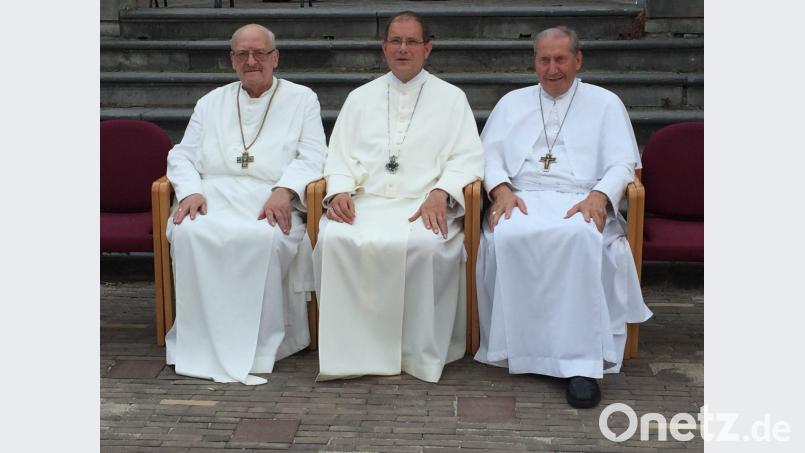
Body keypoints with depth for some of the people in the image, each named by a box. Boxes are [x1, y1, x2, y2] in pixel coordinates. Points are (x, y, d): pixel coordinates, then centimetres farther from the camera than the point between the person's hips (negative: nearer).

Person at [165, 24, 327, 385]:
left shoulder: (302, 99, 15)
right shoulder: (211, 102, 24)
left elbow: (312, 158, 3)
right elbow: (183, 156, 16)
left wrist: (284, 190, -17)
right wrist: (190, 191, -7)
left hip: (268, 203, -2)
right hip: (213, 197, 2)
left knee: (264, 238, -37)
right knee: (190, 234, -32)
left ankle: (258, 345, -24)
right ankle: (201, 343, -22)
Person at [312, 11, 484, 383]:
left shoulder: (450, 98, 16)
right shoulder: (360, 98, 23)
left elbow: (468, 158, 5)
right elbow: (339, 155, 17)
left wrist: (440, 193, -14)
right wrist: (339, 190, -6)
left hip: (424, 203, -2)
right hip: (365, 201, 2)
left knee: (424, 245, -36)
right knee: (334, 238, -30)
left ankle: (419, 353, -19)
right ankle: (351, 349, -19)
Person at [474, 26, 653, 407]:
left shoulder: (605, 103, 18)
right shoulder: (512, 103, 24)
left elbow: (622, 163, 6)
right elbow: (489, 155, 14)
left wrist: (598, 196, -16)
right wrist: (502, 189, -9)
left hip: (579, 201, -1)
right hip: (522, 198, 2)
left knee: (582, 237, -39)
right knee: (505, 237, -36)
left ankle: (581, 360, -37)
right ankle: (518, 347, -25)